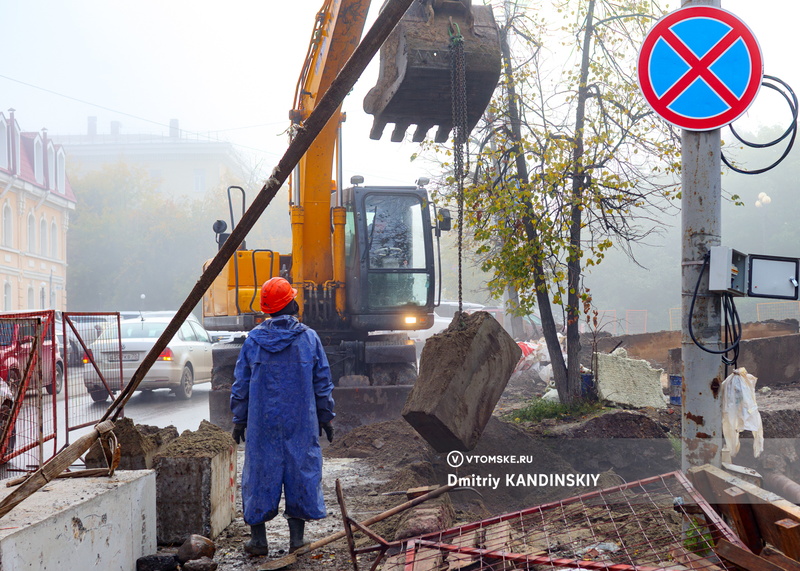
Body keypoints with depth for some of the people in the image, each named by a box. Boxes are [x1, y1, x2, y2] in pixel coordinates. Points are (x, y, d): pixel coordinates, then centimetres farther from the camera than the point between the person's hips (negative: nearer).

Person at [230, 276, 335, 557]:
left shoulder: (253, 339, -1)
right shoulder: (309, 338, -3)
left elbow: (240, 384, 4)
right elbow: (322, 383, 2)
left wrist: (239, 421, 12)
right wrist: (326, 418, 12)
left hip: (262, 422, 1)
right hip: (301, 422, -1)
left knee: (259, 473, 8)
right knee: (300, 471, 8)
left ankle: (258, 539, 12)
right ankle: (296, 538, 10)